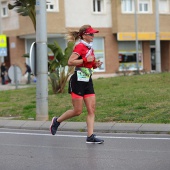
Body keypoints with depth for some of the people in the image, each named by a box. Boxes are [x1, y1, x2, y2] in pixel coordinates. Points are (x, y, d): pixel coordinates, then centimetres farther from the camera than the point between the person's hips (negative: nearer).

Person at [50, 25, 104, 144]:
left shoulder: (90, 48, 15)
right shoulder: (80, 46, -11)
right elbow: (70, 62, -22)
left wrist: (96, 64, 6)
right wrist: (86, 60, -22)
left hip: (88, 81, 8)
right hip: (78, 80, -8)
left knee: (92, 110, 0)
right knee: (78, 111, -2)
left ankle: (90, 136, 1)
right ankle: (57, 121, 20)